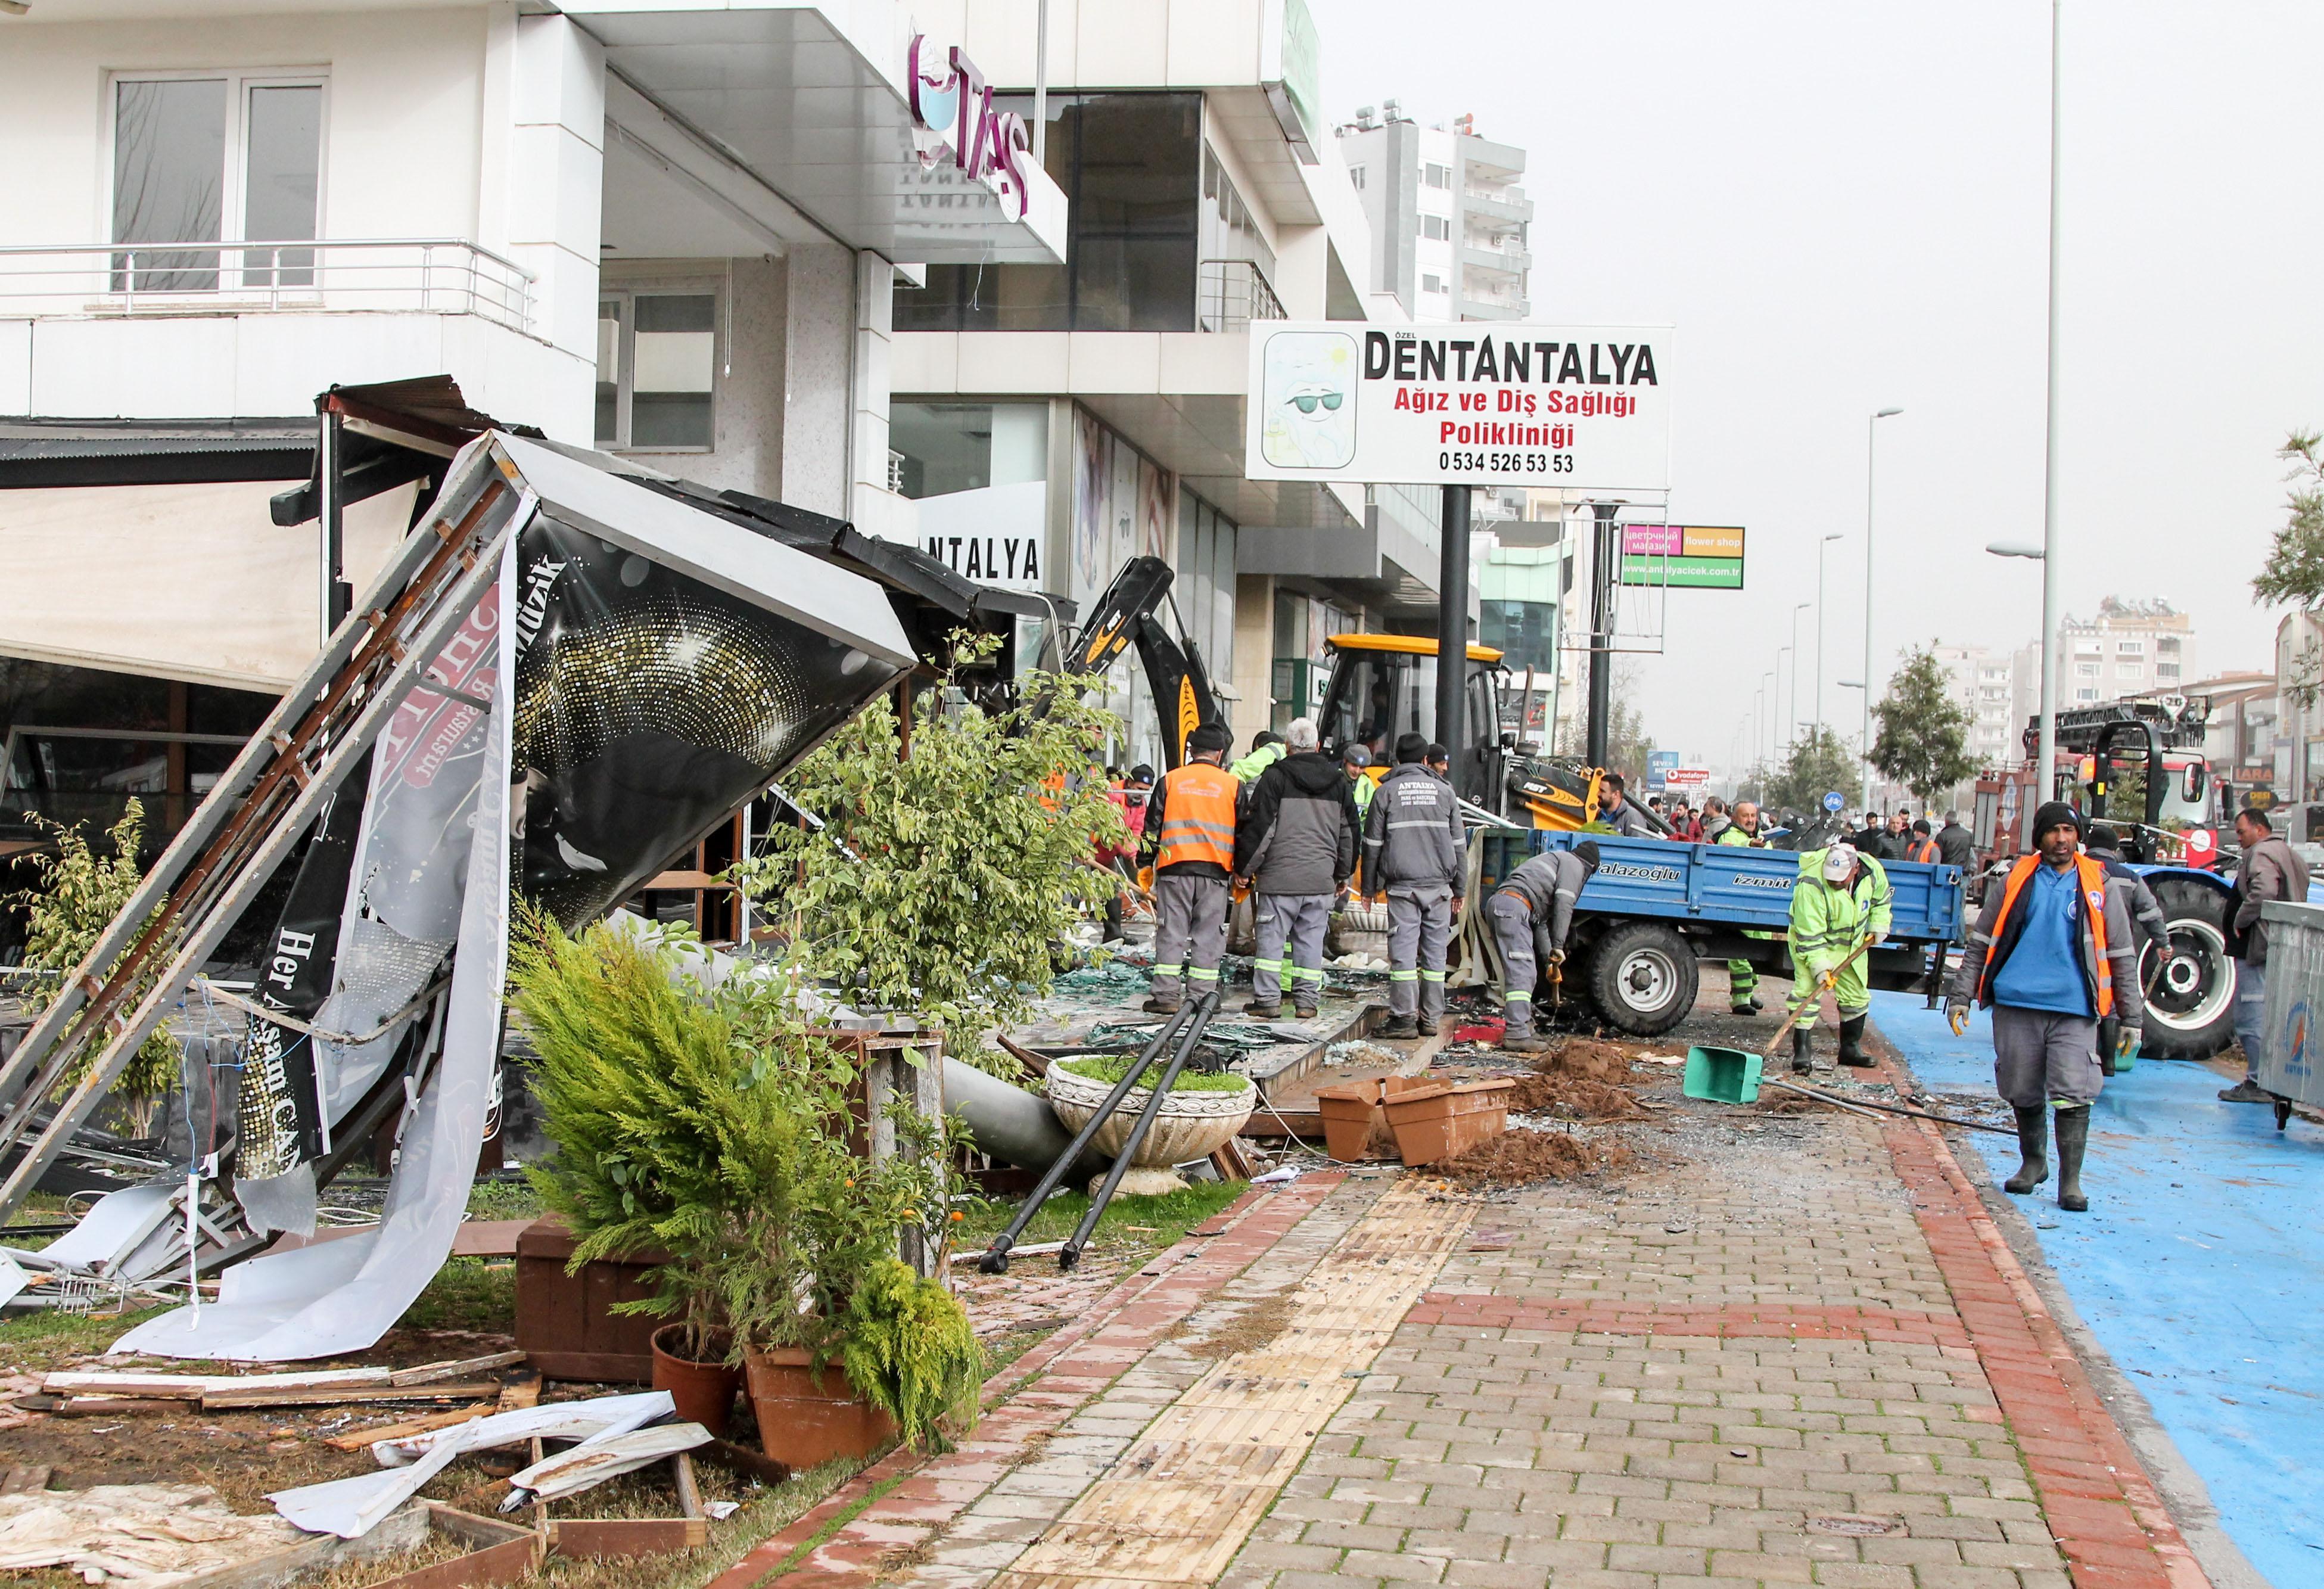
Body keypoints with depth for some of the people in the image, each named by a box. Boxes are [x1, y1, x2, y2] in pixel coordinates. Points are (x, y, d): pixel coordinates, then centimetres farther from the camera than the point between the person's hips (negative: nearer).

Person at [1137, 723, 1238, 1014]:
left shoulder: (1170, 780, 5)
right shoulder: (1232, 785, 6)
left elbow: (1153, 826, 7)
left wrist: (1146, 863, 16)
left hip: (1174, 869, 0)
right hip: (1215, 871, 0)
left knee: (1171, 934, 3)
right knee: (1208, 936, 5)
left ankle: (1167, 996, 0)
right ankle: (1202, 997, 4)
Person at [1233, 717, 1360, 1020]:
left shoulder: (1275, 777, -5)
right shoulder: (1338, 782, 11)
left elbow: (1259, 827, -8)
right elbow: (1349, 833, 18)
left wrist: (1245, 868, 1)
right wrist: (1343, 875, 26)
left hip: (1281, 876, -4)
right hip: (1321, 878, 4)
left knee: (1272, 936, 2)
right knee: (1311, 939, 9)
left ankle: (1268, 998, 0)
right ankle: (1307, 1000, 9)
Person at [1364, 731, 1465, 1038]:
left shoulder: (1387, 792, 4)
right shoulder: (1444, 791, 10)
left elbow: (1373, 843, 4)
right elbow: (1459, 844, 12)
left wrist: (1370, 886, 12)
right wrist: (1458, 889, 18)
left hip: (1402, 885, -2)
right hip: (1439, 885, 2)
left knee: (1403, 951, -3)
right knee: (1434, 952, 7)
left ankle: (1404, 1018, -5)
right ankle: (1431, 1018, 9)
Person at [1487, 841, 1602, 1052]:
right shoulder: (1573, 864, 10)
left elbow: (1541, 920, 37)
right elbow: (1563, 903, -6)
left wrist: (1548, 956, 34)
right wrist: (1558, 945, -7)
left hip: (1496, 903, 10)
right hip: (1513, 905, -10)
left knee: (1526, 973, 16)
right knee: (1522, 973, -13)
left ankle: (1523, 1027, 18)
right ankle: (1517, 1034, -18)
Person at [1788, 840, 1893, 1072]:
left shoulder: (1873, 870, -17)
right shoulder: (1810, 884, -34)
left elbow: (1881, 898, 8)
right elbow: (1810, 933, -31)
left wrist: (1878, 926, -1)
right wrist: (1819, 965, -35)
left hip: (1852, 945, 6)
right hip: (1811, 943, -6)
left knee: (1857, 996, 12)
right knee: (1807, 993, -18)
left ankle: (1850, 1048, 27)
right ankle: (1802, 1052, -15)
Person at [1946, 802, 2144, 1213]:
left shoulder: (2098, 887, 8)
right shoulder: (2016, 880, 8)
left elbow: (2122, 956, 12)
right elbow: (1981, 943, 12)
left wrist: (2131, 1017, 9)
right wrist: (1961, 995, 6)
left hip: (2074, 1009, -1)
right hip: (2016, 1005, 1)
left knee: (2074, 1094, -10)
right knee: (2023, 1094, 10)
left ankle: (2070, 1181, -5)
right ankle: (2033, 1163, 30)